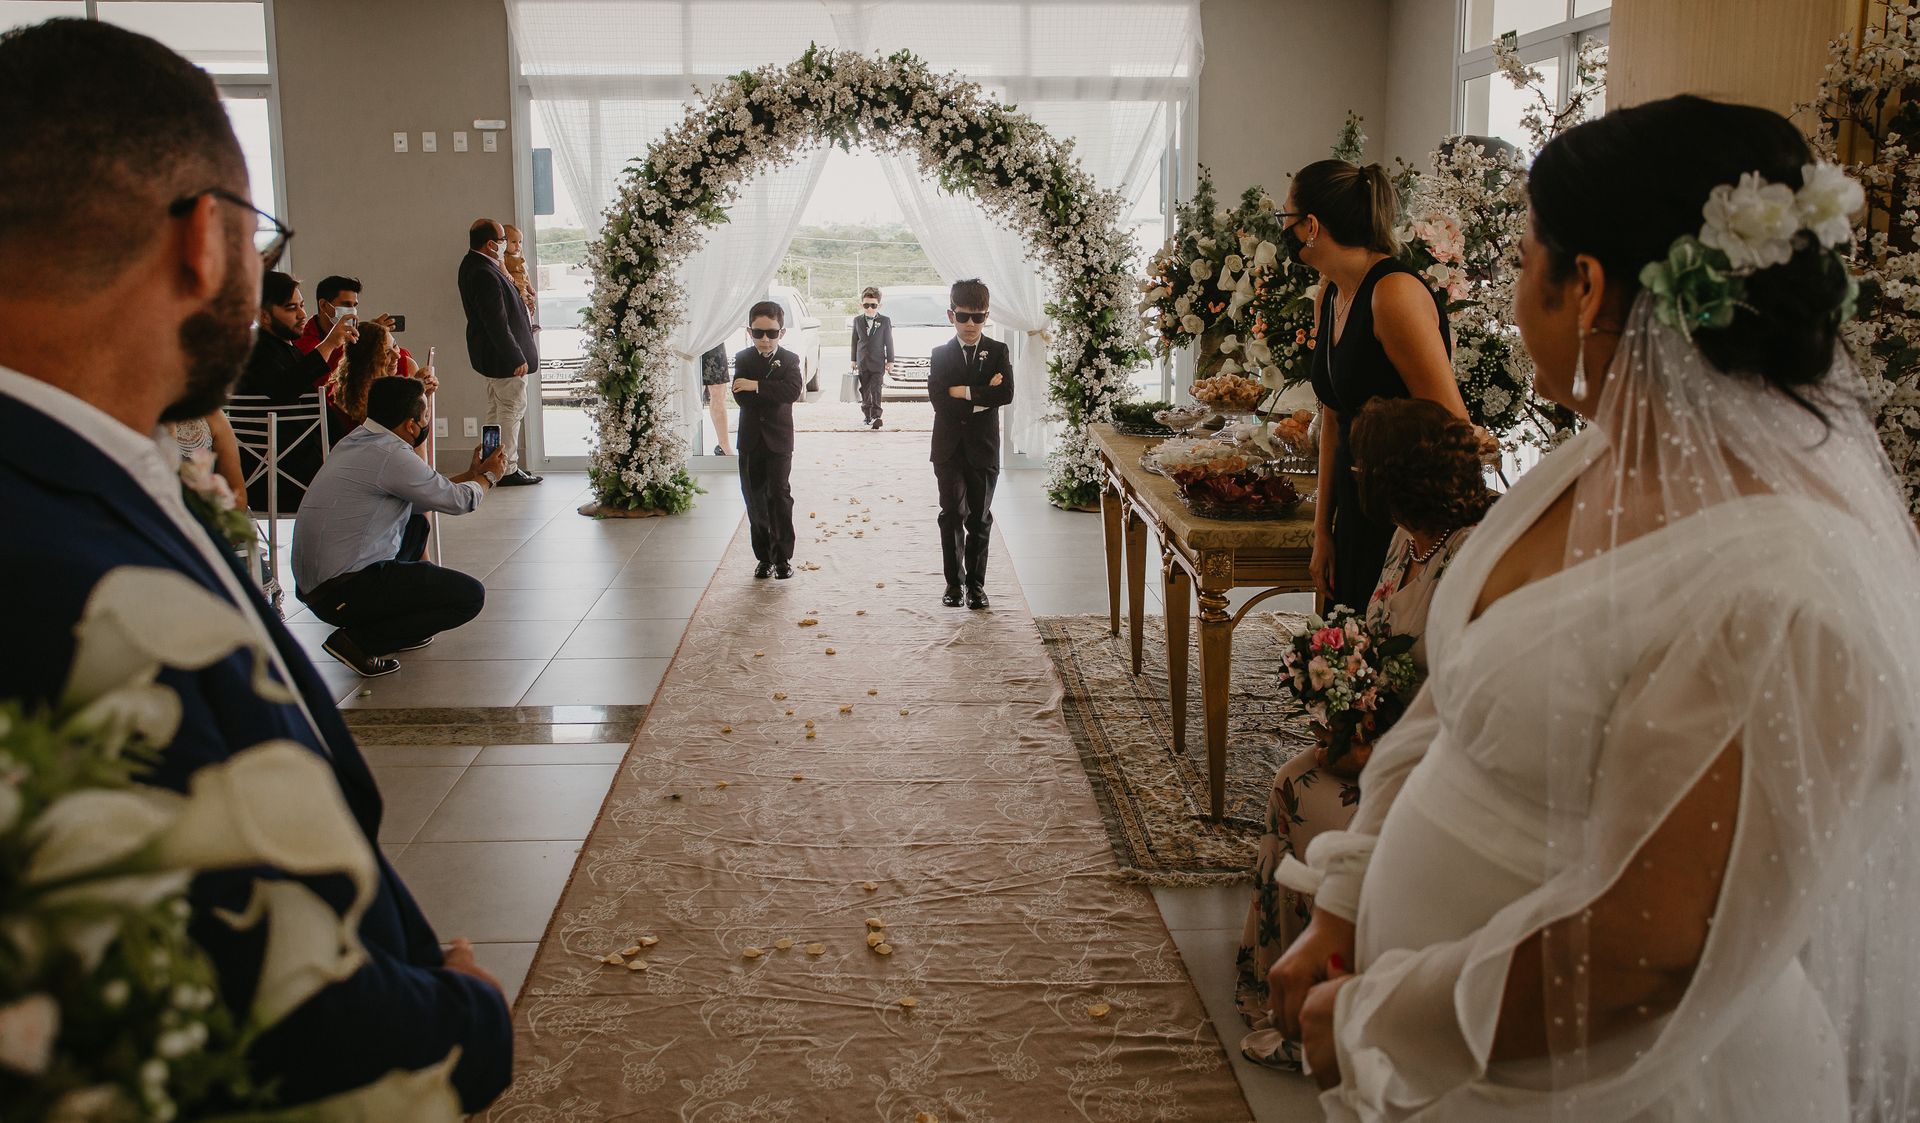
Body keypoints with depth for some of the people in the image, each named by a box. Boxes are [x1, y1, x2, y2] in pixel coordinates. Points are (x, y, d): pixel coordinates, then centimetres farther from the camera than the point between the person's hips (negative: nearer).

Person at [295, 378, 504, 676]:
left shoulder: (357, 440, 11)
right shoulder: (390, 457, -17)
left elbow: (417, 498, 21)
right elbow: (459, 501, -6)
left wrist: (471, 474, 28)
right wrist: (488, 477, 15)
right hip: (343, 593, -10)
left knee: (416, 523, 28)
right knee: (470, 596, -9)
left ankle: (396, 621, 22)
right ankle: (358, 641, -6)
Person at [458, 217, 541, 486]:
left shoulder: (472, 264, 7)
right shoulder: (485, 275, -26)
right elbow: (497, 323, -25)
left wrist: (504, 276, 0)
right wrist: (517, 358, -22)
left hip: (489, 353, 11)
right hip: (502, 354, -11)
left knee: (497, 408, 18)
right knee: (513, 408, -2)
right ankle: (508, 470, 4)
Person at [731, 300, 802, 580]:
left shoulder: (789, 360, -1)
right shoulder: (743, 359, 3)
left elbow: (793, 391, -19)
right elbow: (741, 396, -11)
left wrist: (757, 386, -22)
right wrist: (774, 394, -13)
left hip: (779, 439, -2)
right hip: (750, 441, 2)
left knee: (779, 494, -8)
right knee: (755, 499, 6)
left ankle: (782, 557, -3)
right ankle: (764, 556, 16)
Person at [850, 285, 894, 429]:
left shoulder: (885, 321, -1)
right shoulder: (857, 321, 8)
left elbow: (889, 342, 2)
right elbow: (854, 341, 13)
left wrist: (890, 361, -1)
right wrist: (853, 360, 11)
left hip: (878, 363, -3)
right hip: (862, 363, 3)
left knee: (876, 390, -12)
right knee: (865, 391, 8)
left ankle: (876, 416, -18)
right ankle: (867, 415, 17)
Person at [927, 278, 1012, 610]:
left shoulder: (997, 352, 2)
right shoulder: (940, 355, 2)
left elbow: (1006, 394, -14)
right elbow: (939, 402, -11)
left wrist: (965, 392, -15)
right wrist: (983, 397, -13)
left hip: (983, 448, 0)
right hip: (949, 449, 0)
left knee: (980, 518, 6)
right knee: (953, 514, -2)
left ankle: (976, 582, 16)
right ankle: (954, 581, 8)